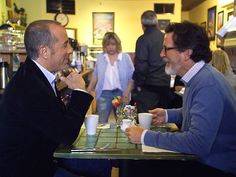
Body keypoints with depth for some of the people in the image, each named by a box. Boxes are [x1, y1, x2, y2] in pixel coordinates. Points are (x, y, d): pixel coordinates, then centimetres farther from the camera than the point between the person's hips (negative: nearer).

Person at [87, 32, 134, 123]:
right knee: (102, 122, 0)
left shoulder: (125, 57, 0)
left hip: (120, 93, -1)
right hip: (104, 93, 1)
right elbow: (95, 76, 11)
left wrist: (127, 93, -11)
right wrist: (88, 92, 7)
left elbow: (131, 77, -1)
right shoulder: (100, 58, 6)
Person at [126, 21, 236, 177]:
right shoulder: (197, 77, 3)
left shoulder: (208, 86, -28)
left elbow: (198, 143, -33)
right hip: (197, 157, 8)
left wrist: (146, 137, -25)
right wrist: (168, 114, 3)